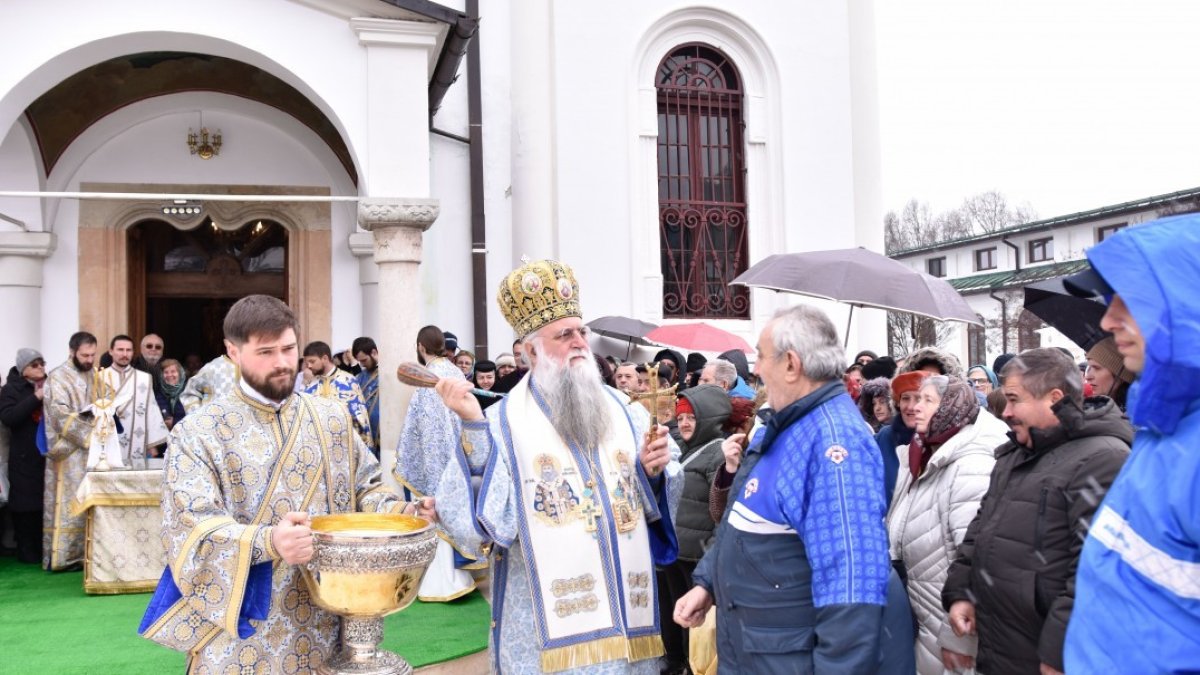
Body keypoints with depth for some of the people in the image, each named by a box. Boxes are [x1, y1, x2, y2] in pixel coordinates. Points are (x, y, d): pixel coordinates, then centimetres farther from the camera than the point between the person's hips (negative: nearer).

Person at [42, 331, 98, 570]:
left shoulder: (94, 376, 13)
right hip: (69, 453, -6)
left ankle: (85, 553, 9)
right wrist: (89, 436, -15)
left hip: (92, 451, 6)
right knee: (69, 504, -5)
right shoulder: (58, 378, -6)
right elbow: (61, 416, -14)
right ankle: (63, 556, 0)